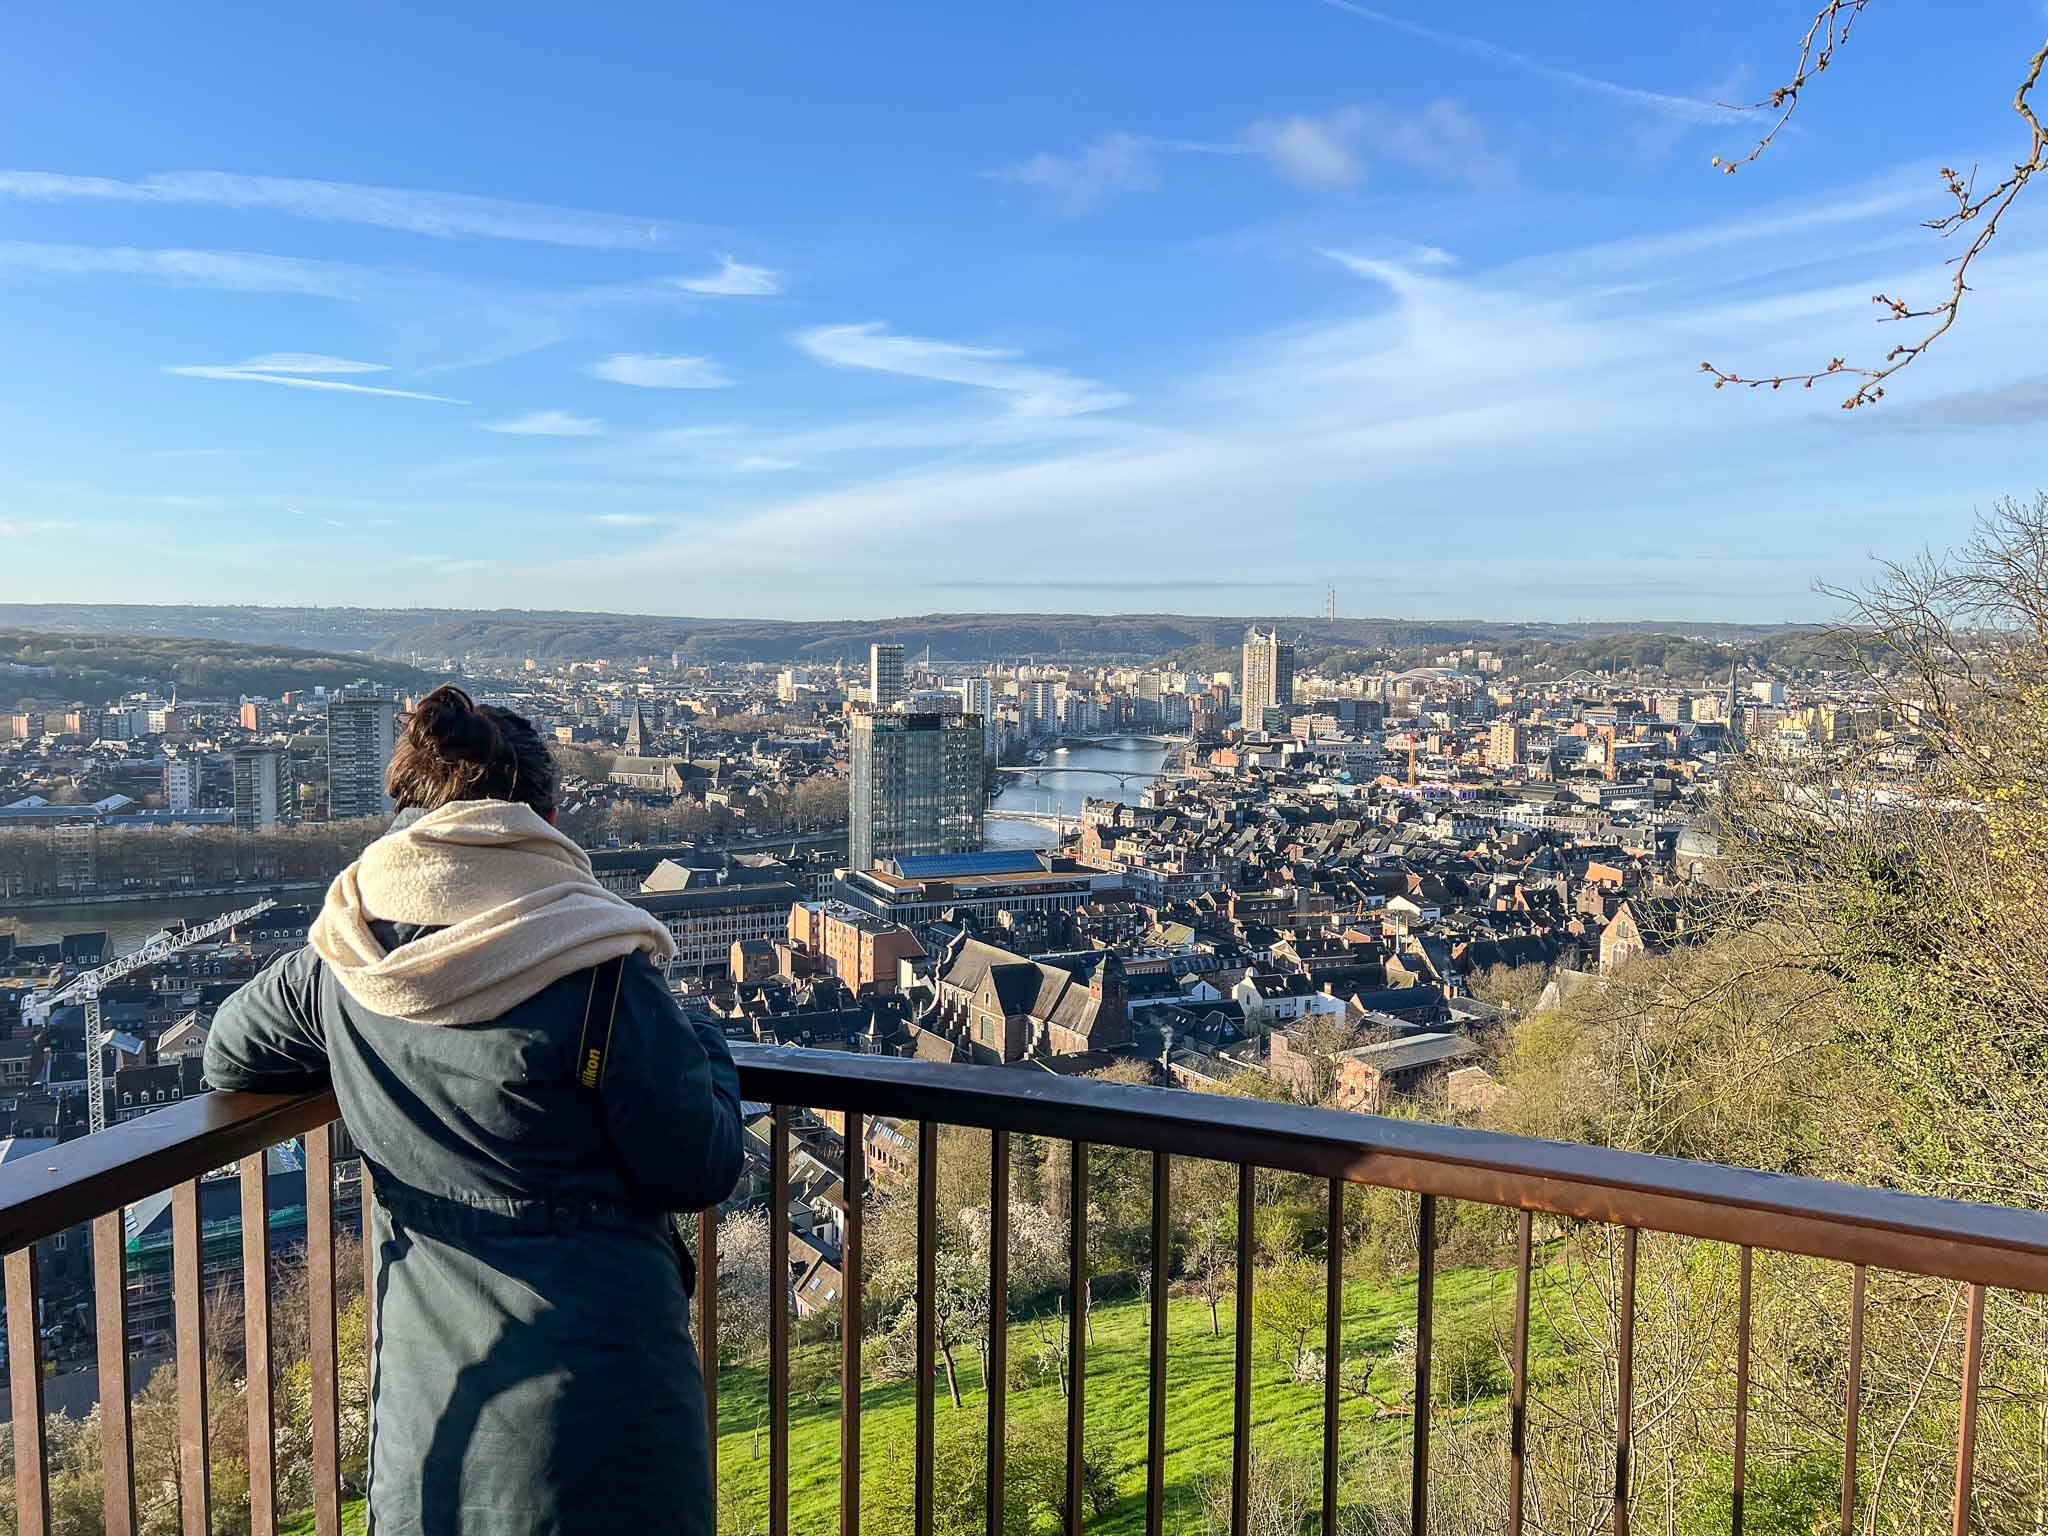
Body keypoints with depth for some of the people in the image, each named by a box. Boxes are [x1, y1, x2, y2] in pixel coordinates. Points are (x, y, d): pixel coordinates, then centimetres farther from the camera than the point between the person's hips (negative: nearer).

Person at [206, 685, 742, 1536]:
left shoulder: (336, 967, -5)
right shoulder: (597, 964, -20)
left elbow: (228, 1058, 17)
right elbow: (698, 1171, -14)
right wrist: (705, 1048, 4)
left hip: (429, 1392, 4)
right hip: (599, 1373, -4)